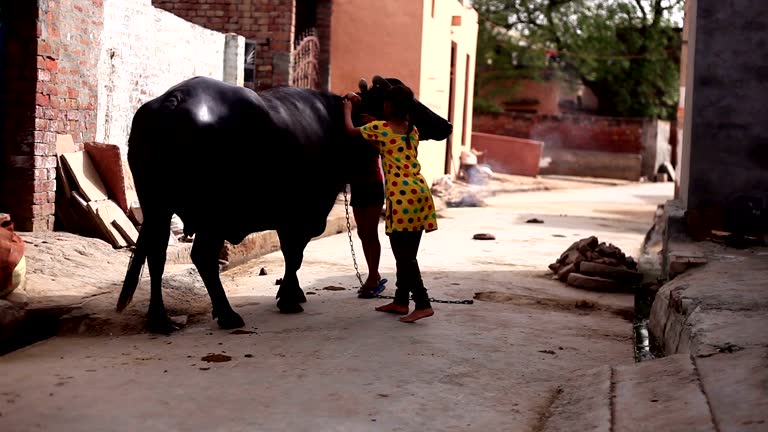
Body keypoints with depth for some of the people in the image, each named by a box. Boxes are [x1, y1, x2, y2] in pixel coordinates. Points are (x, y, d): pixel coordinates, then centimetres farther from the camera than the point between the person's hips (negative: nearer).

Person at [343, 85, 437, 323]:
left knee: (403, 254, -6)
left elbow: (351, 130, 16)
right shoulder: (413, 131, 16)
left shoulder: (379, 128, -1)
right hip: (420, 191, 7)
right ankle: (401, 301, 22)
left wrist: (347, 109, 32)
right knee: (406, 253, 14)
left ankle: (422, 304, -12)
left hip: (402, 195, -7)